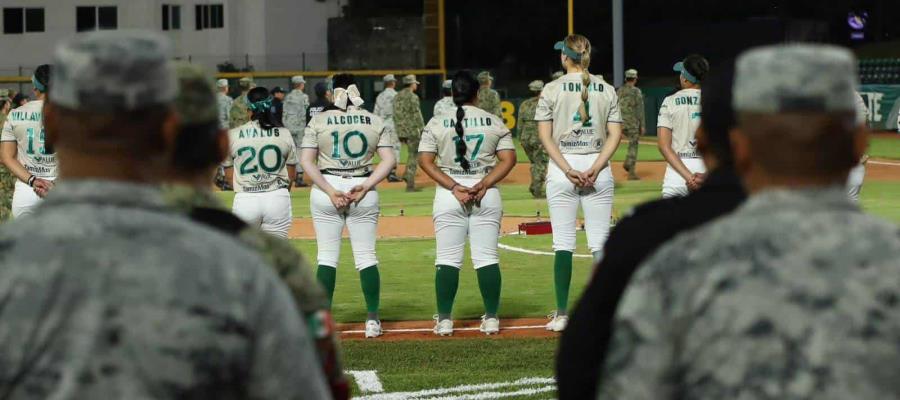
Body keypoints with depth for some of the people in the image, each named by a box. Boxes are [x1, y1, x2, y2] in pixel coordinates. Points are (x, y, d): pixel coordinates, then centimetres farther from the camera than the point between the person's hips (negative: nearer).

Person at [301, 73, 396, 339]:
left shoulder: (318, 121, -1)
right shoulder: (375, 121, 3)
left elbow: (306, 161, -7)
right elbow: (389, 160, -4)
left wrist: (330, 191, -10)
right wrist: (365, 186, -10)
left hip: (326, 187, -1)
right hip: (364, 190, 1)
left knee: (327, 257, 4)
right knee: (366, 257, 6)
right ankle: (372, 319, 4)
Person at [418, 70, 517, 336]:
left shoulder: (436, 123, 1)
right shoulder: (494, 122, 3)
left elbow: (425, 160, -6)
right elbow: (509, 159, -3)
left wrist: (454, 187, -10)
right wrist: (484, 184, -11)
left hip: (447, 194, -1)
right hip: (488, 195, 1)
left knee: (447, 260, 3)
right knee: (487, 258, 4)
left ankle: (444, 320, 2)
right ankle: (491, 318, 3)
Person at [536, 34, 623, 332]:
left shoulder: (552, 90, -1)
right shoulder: (607, 90, 6)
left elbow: (545, 135, -6)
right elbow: (615, 135, -1)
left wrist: (567, 170, -10)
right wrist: (595, 169, -8)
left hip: (561, 169, -2)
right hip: (598, 169, 2)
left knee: (563, 243, 1)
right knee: (600, 242, 4)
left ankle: (562, 314, 0)